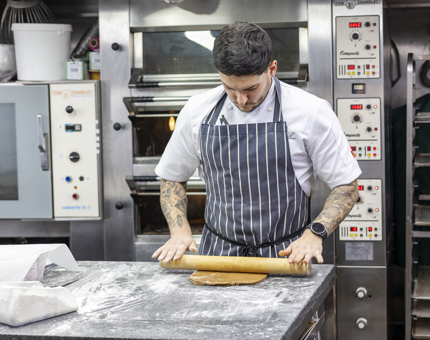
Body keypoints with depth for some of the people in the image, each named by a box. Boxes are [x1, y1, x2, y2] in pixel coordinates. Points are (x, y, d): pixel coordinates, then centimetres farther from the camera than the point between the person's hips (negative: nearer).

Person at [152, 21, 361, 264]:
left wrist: (315, 233, -15)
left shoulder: (311, 112, -7)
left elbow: (346, 186, 0)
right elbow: (172, 179, 15)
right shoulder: (197, 111, 1)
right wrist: (180, 232, -1)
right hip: (216, 255, 1)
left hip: (285, 255, -1)